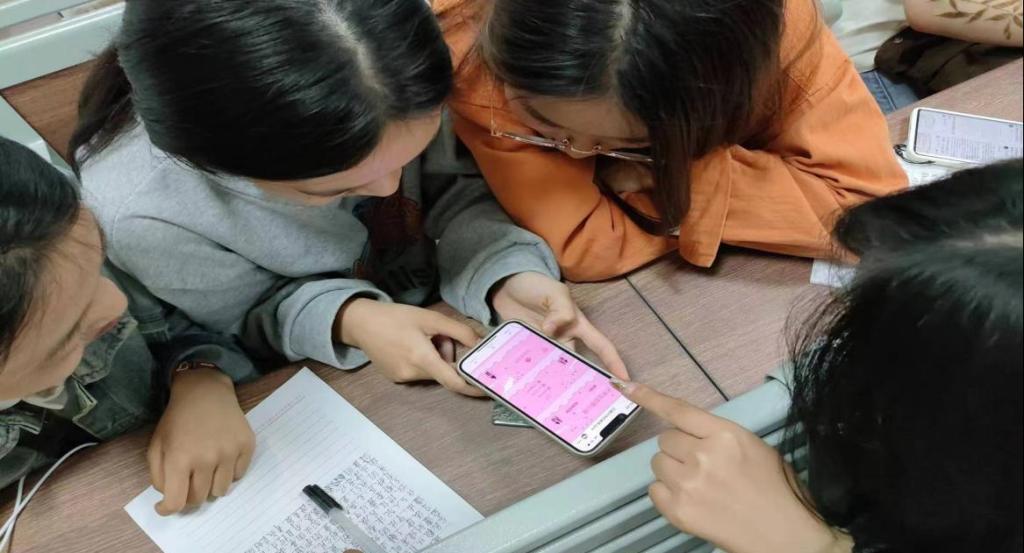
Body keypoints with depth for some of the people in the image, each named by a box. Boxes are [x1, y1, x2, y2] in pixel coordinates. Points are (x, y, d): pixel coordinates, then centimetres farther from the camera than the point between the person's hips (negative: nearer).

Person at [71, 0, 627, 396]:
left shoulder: (398, 82, -27)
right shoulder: (140, 213, -33)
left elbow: (453, 188, -11)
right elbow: (244, 318, -14)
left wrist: (505, 275, -28)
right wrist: (344, 319, -32)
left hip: (442, 306, 4)